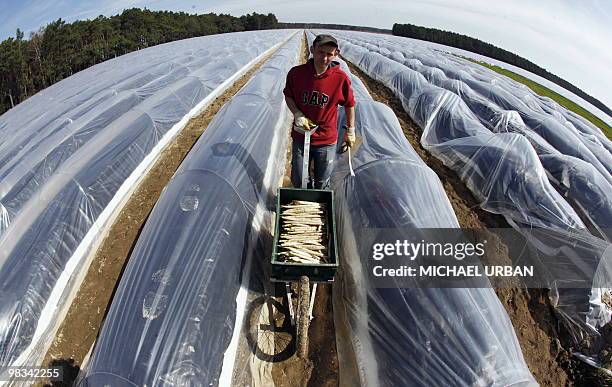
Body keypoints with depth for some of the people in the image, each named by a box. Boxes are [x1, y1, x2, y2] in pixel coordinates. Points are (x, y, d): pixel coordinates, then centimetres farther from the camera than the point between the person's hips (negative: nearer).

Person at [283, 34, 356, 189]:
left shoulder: (341, 78, -14)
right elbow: (288, 95, 6)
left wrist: (350, 130, 7)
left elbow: (349, 104, 1)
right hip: (300, 137, 2)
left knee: (322, 184, 13)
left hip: (326, 140, -1)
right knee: (297, 181, 15)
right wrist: (297, 114, -12)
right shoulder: (296, 73, -11)